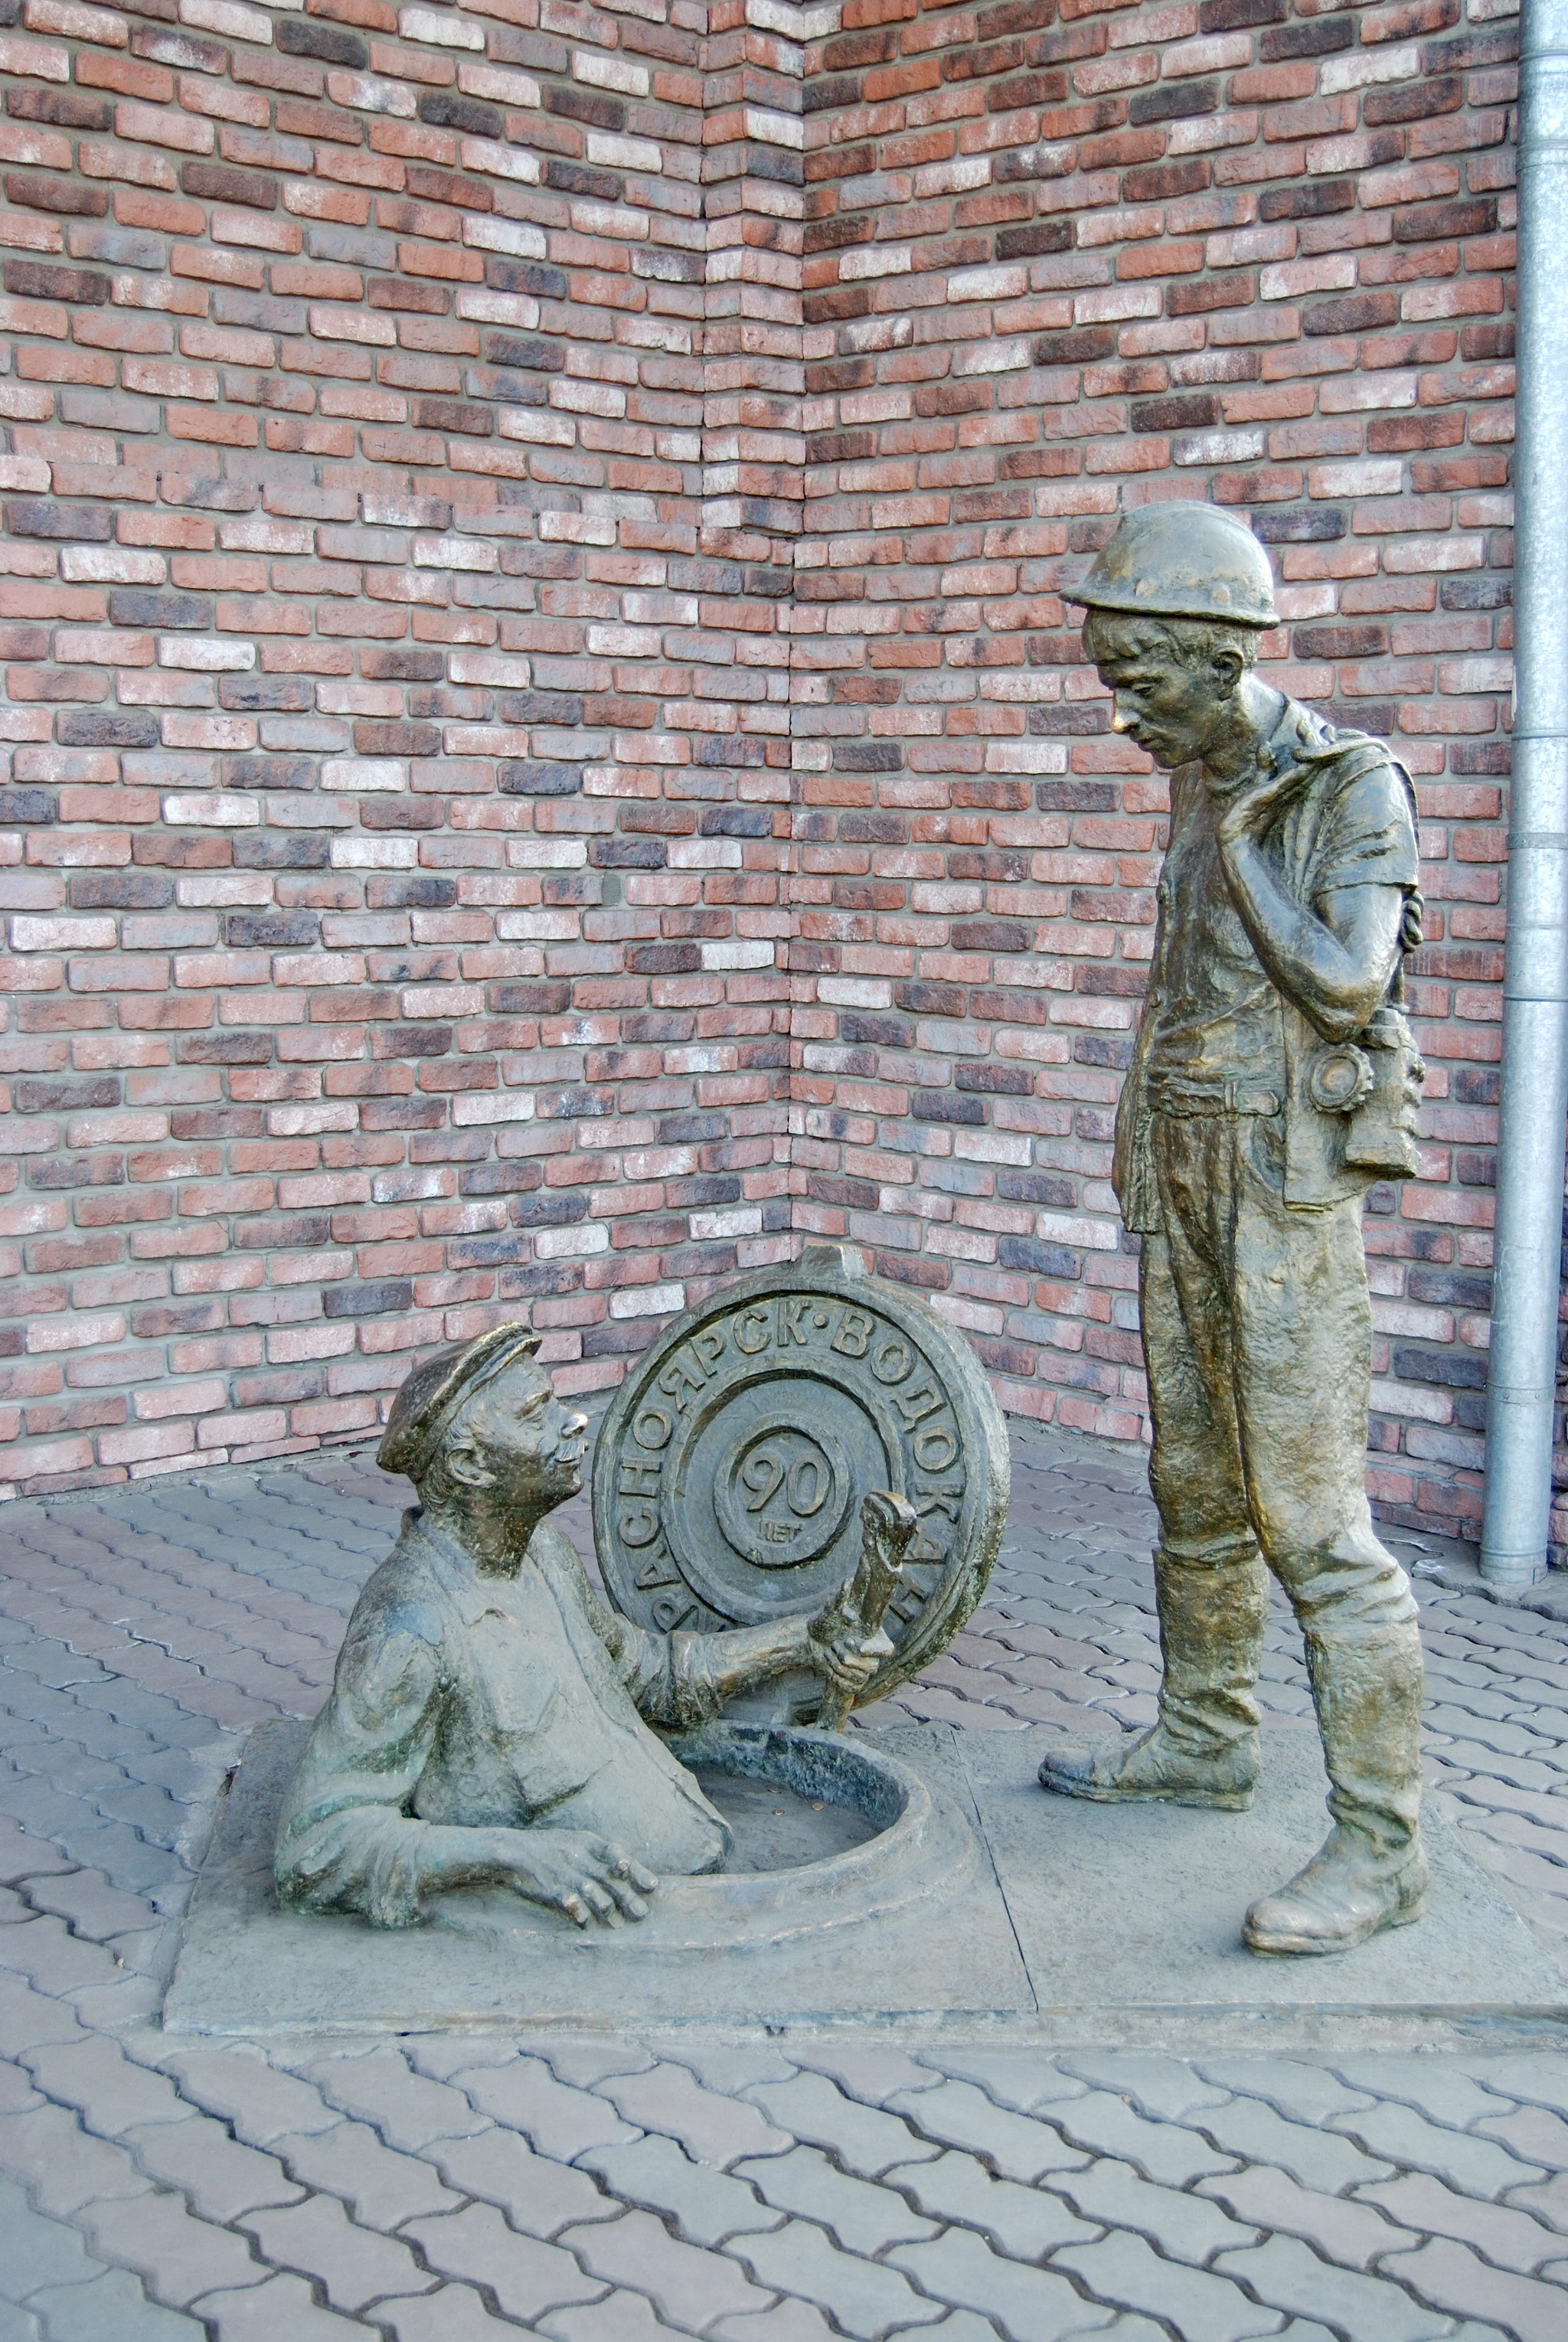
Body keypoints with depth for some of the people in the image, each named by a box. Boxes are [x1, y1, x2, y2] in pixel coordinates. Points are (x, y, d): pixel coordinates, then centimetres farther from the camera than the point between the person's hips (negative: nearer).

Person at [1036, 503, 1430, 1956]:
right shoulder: (1207, 797, 12)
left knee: (1310, 1517, -9)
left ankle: (1377, 1844, -2)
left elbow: (1346, 990, -21)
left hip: (1289, 1185, -8)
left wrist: (1233, 844, -13)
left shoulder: (1353, 791, -10)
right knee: (1194, 1485, 17)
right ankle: (1203, 1739, 33)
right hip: (1184, 1174, 8)